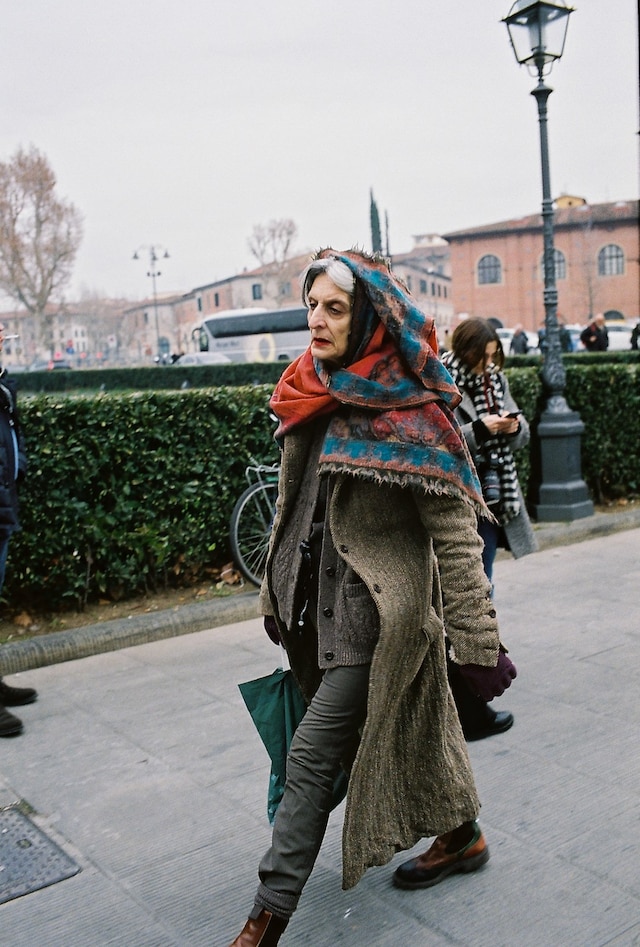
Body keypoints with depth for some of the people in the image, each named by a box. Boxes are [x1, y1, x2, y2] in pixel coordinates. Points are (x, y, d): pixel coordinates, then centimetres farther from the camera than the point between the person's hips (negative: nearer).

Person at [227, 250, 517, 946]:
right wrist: (276, 595, 18)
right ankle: (462, 835, 46)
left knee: (311, 754, -5)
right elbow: (293, 507, 14)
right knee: (404, 723, 22)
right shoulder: (312, 397, 5)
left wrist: (478, 644, -17)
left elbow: (455, 533, -18)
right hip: (324, 601, 8)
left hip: (380, 608, -7)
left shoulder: (407, 411, -18)